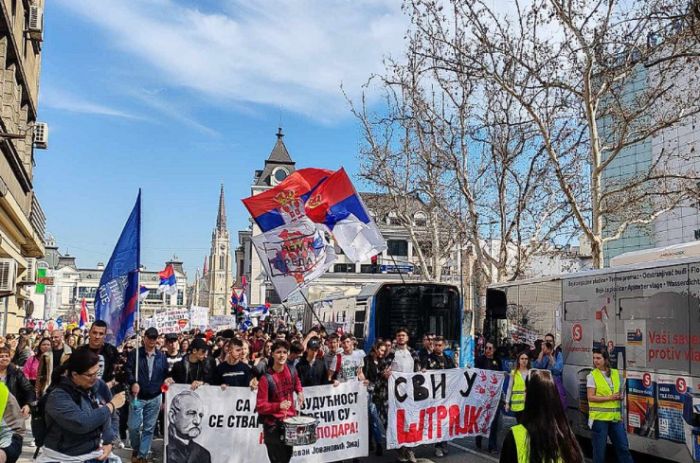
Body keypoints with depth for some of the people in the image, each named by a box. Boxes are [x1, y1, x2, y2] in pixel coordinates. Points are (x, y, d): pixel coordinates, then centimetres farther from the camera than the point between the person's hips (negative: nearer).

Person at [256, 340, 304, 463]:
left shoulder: (291, 371, -2)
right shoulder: (266, 379, -20)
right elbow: (260, 407, -21)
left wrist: (299, 392, 3)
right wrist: (278, 406, -35)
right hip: (273, 425, -6)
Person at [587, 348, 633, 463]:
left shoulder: (616, 373, 8)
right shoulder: (592, 376, -7)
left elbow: (619, 392, 20)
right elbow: (591, 397, -11)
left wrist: (620, 396, -3)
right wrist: (609, 398, -17)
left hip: (615, 417, 4)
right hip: (599, 417, -4)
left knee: (623, 447, 9)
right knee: (599, 449, 3)